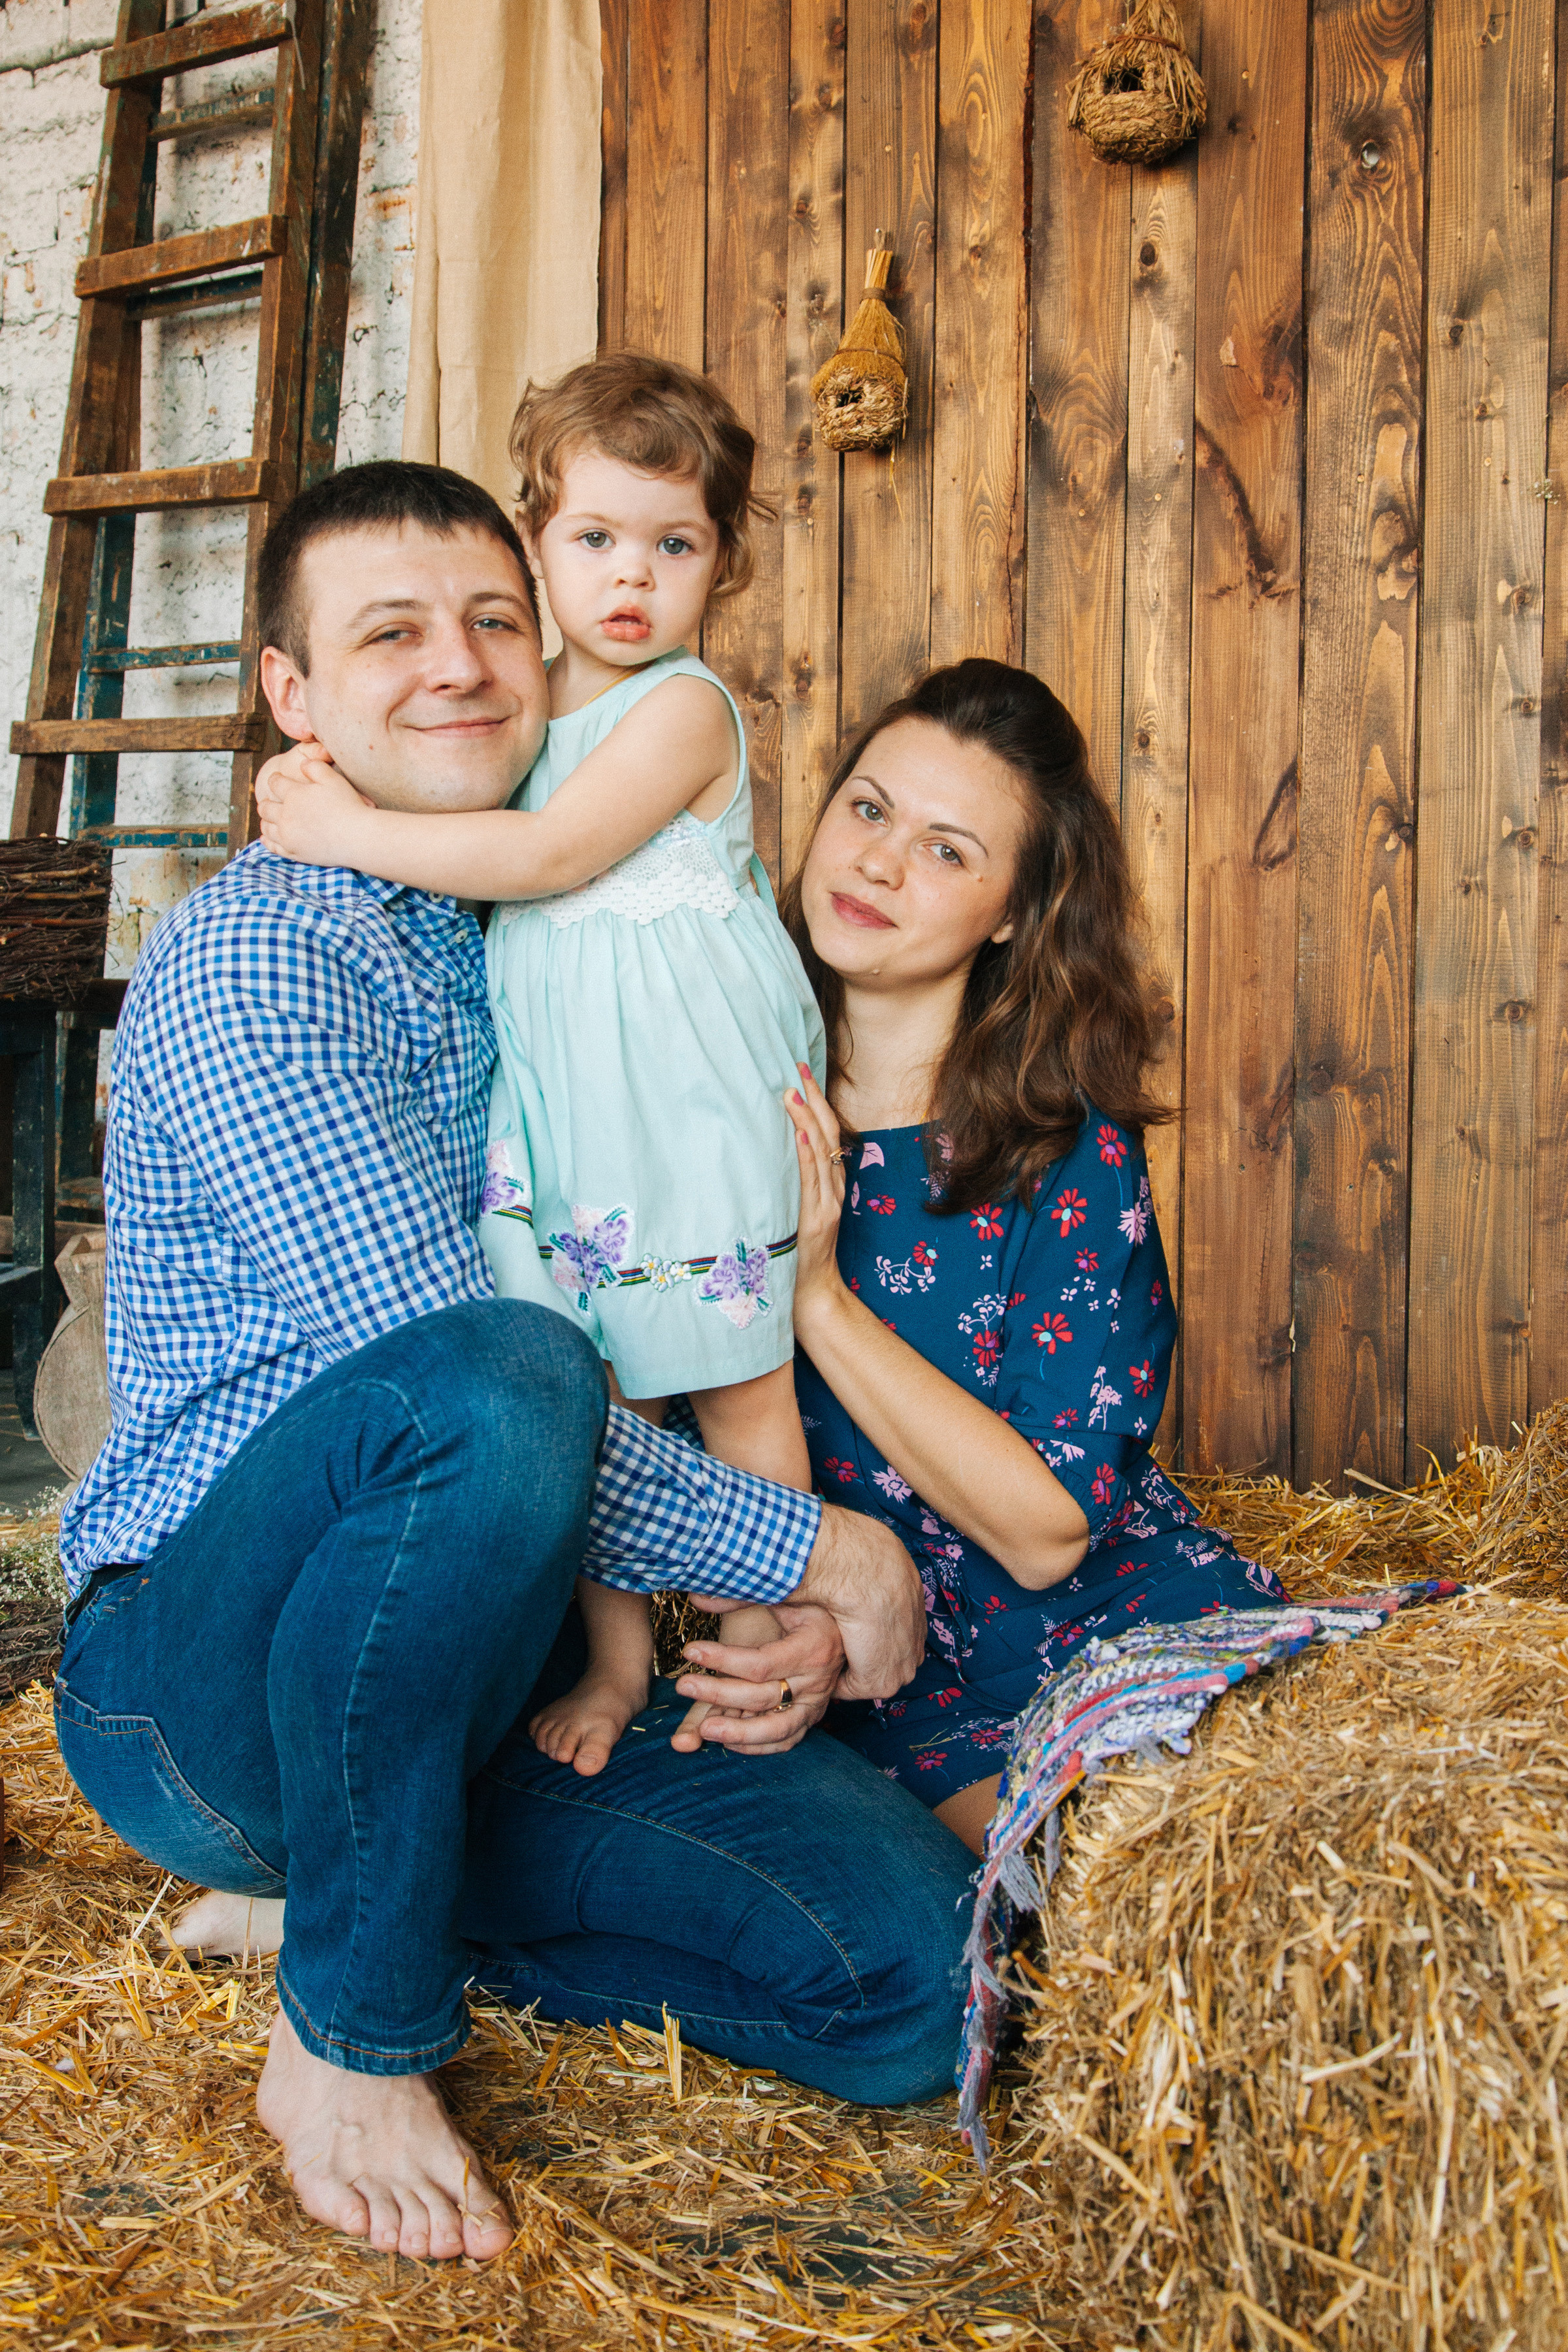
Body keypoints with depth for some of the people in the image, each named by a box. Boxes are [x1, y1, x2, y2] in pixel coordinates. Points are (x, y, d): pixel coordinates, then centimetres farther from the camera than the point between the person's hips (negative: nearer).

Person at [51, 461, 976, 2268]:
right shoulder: (251, 954, -12)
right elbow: (465, 1375, -23)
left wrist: (785, 1627, -2)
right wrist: (804, 1548, -17)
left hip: (483, 1665, 6)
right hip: (202, 1674, -6)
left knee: (912, 1960, -13)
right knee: (494, 1381, -38)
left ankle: (351, 1885, 8)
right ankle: (349, 2028, -14)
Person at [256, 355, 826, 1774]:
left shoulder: (685, 706, -9)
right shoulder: (524, 708, 12)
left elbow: (552, 855, -18)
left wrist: (351, 832, -14)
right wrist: (329, 765, 3)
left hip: (687, 1095, -6)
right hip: (556, 1096, 6)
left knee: (737, 1392, 4)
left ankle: (757, 1658, 17)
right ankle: (616, 1658, 21)